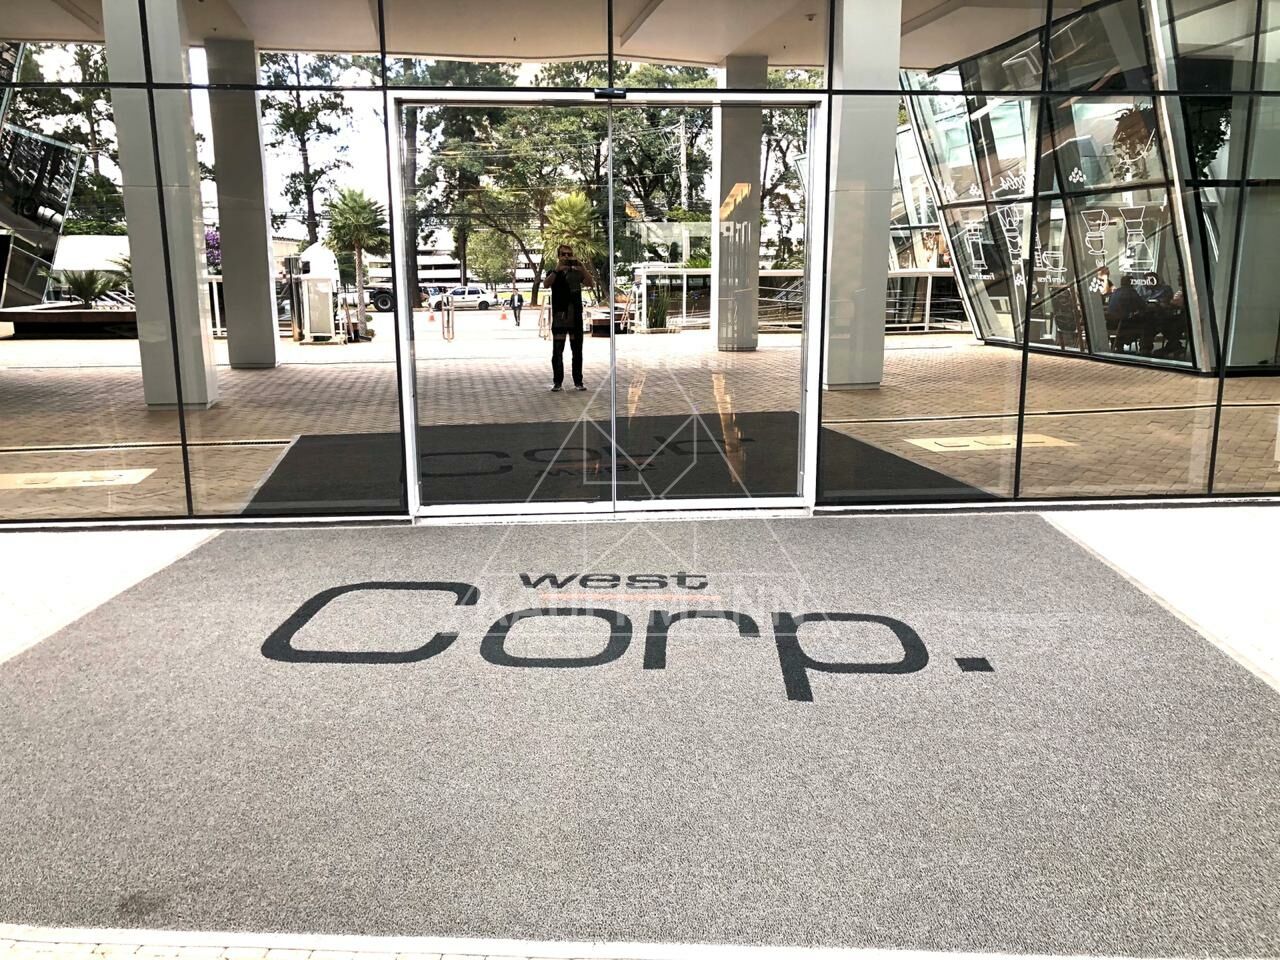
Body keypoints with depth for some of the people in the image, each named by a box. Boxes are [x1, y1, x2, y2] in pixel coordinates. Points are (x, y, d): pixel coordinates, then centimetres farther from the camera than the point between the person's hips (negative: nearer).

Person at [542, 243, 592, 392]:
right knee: (557, 351, -3)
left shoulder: (577, 272, 9)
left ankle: (578, 381, 9)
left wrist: (583, 268, -24)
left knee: (577, 350, 4)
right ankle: (557, 382, 0)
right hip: (559, 316, -2)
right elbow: (546, 284, -14)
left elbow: (589, 282, -8)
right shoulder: (553, 272, 6)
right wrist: (557, 269, -26)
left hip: (576, 316, 2)